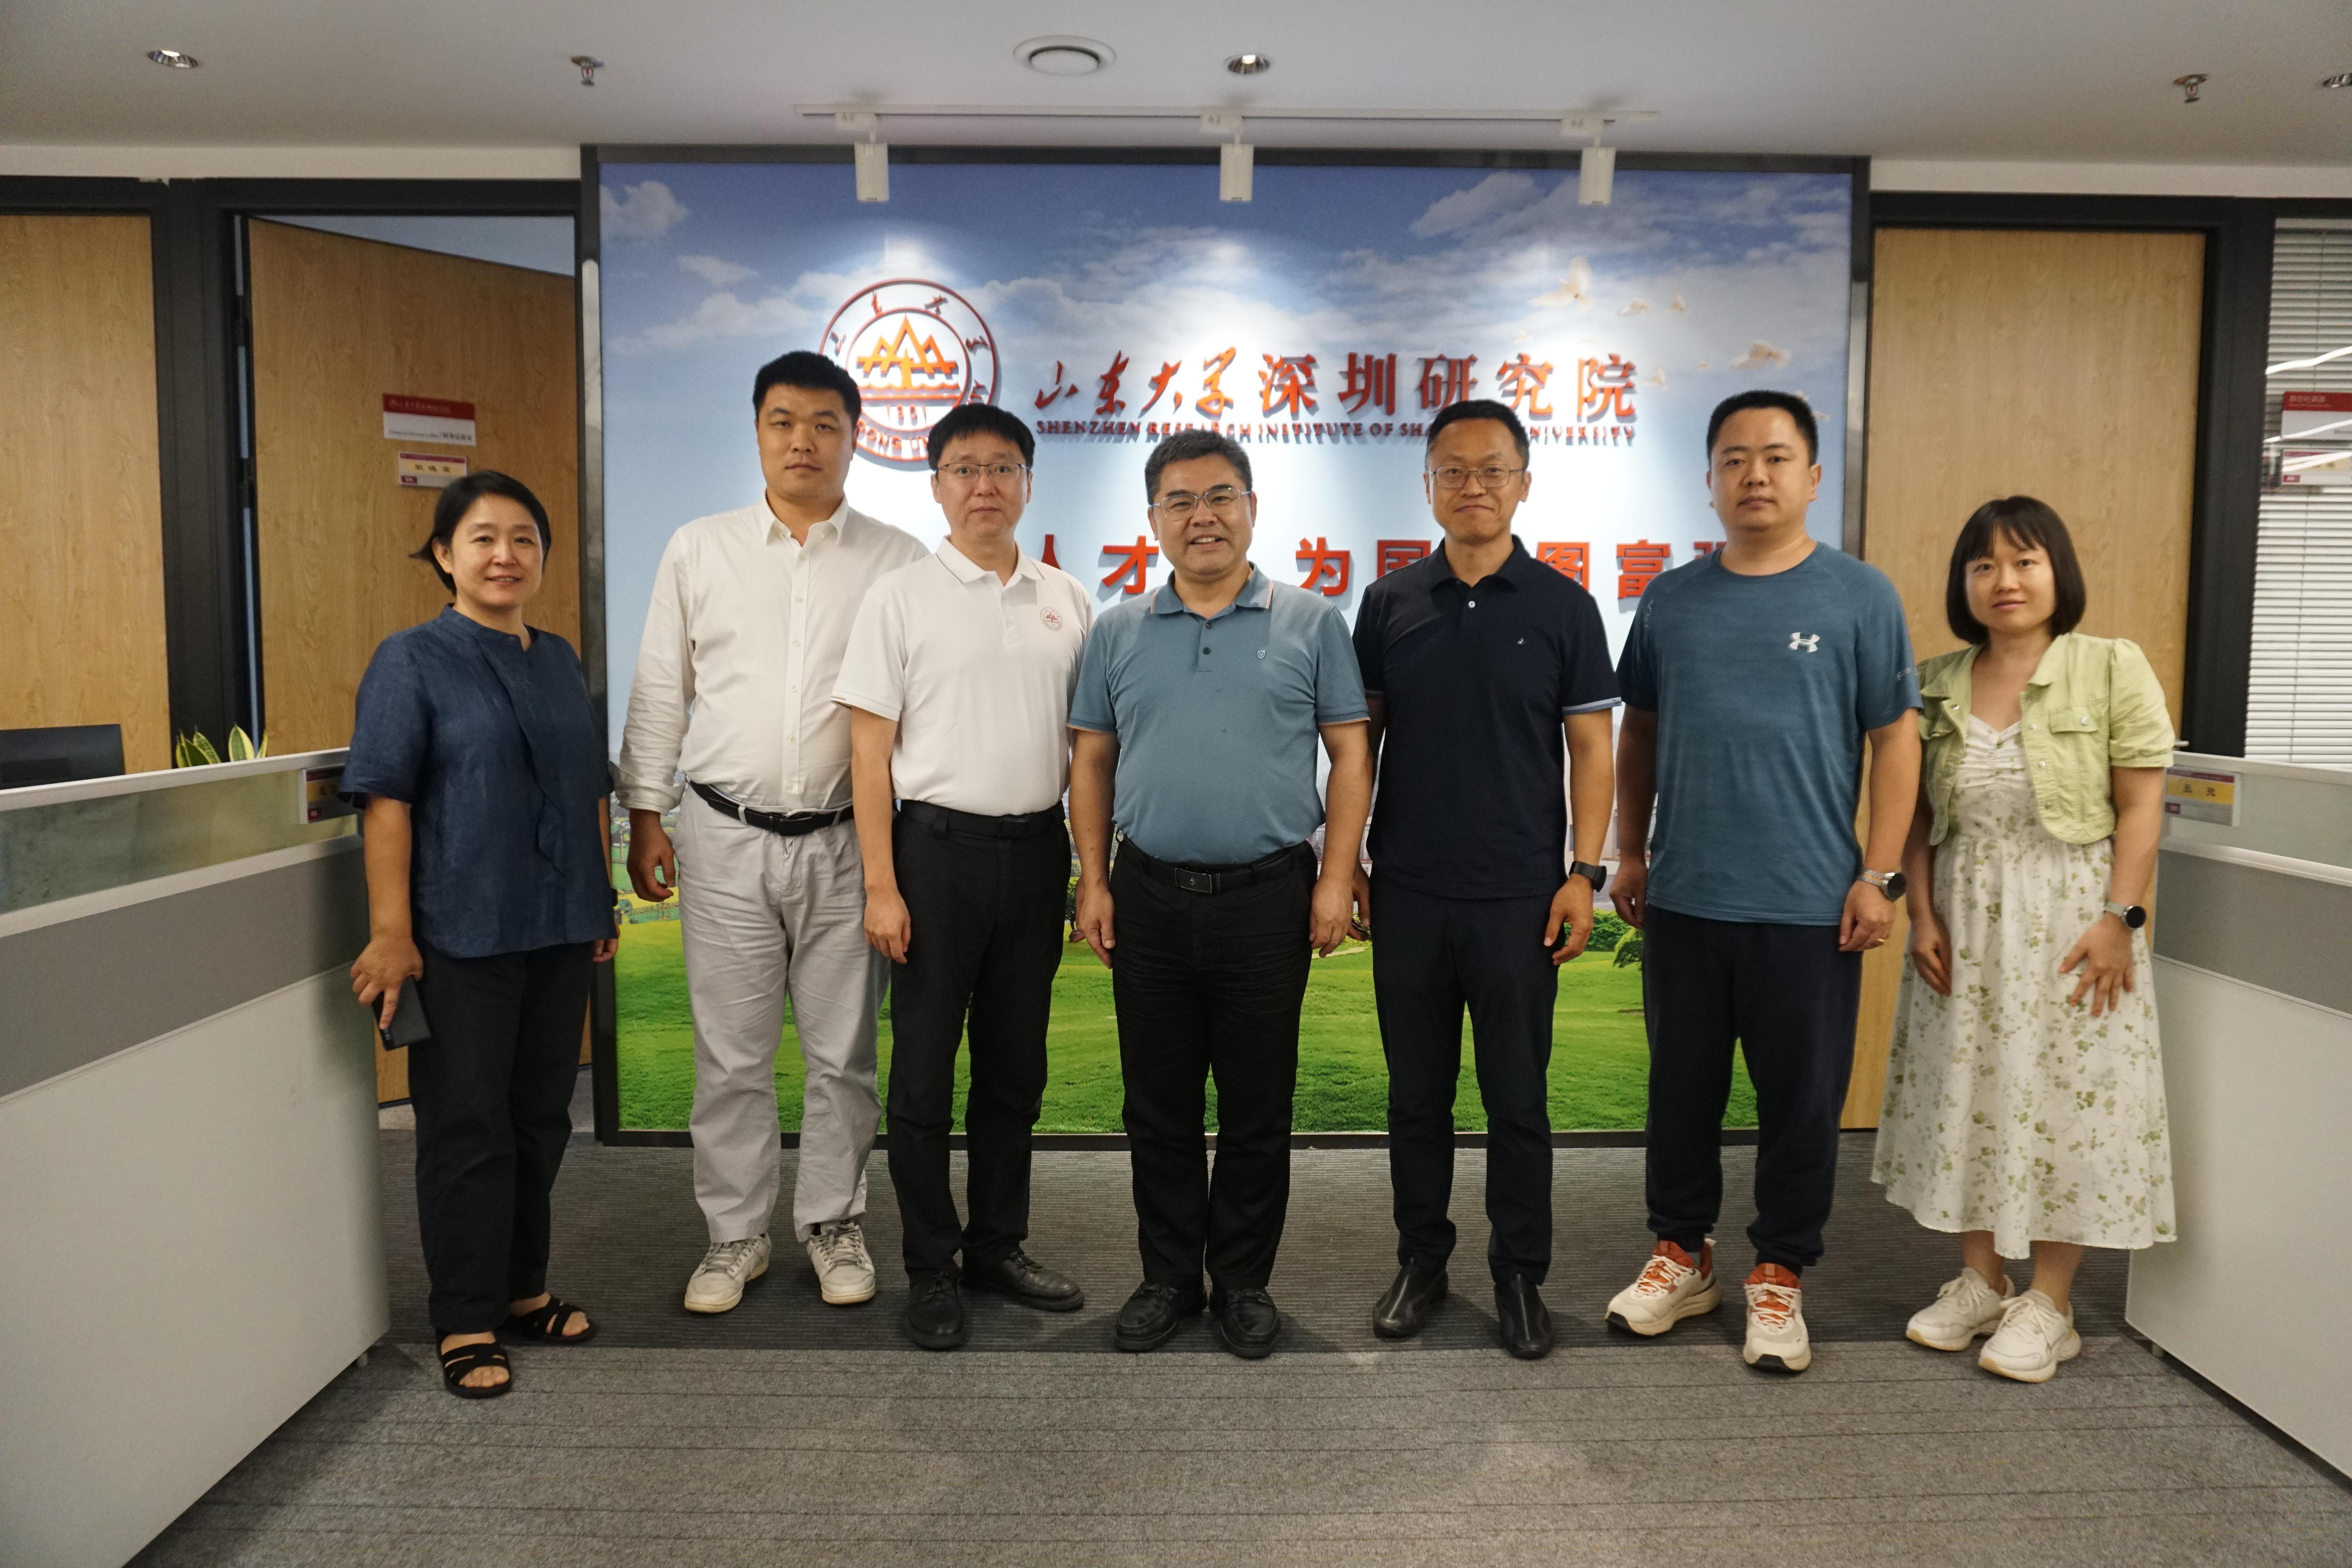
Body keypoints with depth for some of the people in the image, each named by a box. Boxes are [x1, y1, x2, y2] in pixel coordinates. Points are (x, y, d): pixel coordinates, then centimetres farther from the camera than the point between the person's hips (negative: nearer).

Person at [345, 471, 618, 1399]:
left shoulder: (559, 661, 12)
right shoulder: (412, 661, -5)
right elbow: (385, 800, -11)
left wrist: (602, 900, 17)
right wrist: (391, 932, -16)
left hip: (559, 930, 6)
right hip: (462, 937, -6)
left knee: (540, 1119, 13)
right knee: (466, 1126, 2)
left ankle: (521, 1289, 29)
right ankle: (466, 1323, 15)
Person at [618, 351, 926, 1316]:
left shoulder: (896, 562, 2)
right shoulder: (697, 550, 6)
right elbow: (659, 693, 9)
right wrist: (645, 816, 6)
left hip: (847, 840, 0)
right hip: (726, 837, 1)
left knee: (842, 1053, 9)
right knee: (731, 1055, 8)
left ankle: (833, 1225, 27)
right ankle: (734, 1235, 24)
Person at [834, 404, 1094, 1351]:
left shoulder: (1066, 601, 8)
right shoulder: (902, 598, -2)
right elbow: (870, 752, -5)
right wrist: (882, 886, -11)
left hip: (1036, 847, 4)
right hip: (940, 846, -3)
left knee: (1016, 1066, 13)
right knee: (925, 1069, 4)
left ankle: (998, 1245, 28)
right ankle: (930, 1270, 18)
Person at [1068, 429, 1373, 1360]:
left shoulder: (1309, 623, 2)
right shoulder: (1118, 632, 8)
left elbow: (1350, 755, 1)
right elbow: (1092, 763, 10)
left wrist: (1336, 881, -6)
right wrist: (1093, 882, 3)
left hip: (1268, 897, -2)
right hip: (1148, 897, 2)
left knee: (1257, 1110, 8)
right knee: (1158, 1108, 11)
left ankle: (1244, 1282, 25)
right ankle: (1169, 1277, 27)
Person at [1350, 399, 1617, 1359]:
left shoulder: (1562, 607, 1)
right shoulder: (1389, 604, 5)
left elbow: (1590, 748, 1)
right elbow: (1360, 739, 9)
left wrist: (1584, 872, -7)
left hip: (1519, 895, -1)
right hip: (1407, 891, 2)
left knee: (1518, 1099, 7)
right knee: (1416, 1094, 12)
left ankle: (1520, 1273, 23)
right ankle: (1421, 1260, 27)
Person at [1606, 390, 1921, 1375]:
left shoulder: (1859, 597, -1)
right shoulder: (1671, 599, 7)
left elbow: (1895, 739, -1)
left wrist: (1881, 874, -7)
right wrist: (1630, 852, 10)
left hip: (1811, 906, -2)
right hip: (1684, 897, 3)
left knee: (1801, 1100, 8)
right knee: (1681, 1089, 13)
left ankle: (1780, 1274, 26)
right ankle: (1681, 1252, 30)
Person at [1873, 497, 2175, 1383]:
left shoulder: (2112, 668, -4)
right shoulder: (1935, 686, 5)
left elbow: (2140, 805, -7)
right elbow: (1918, 815, 6)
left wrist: (2120, 918, -14)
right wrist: (1922, 914, -3)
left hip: (2068, 924, -3)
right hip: (1962, 928, 4)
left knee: (2064, 1101, 2)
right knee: (1965, 1095, 10)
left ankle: (2048, 1304, 17)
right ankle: (1979, 1282, 26)